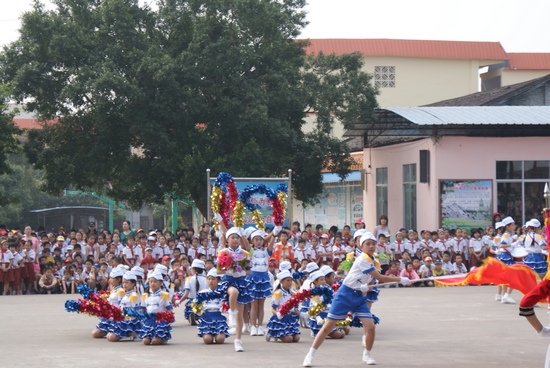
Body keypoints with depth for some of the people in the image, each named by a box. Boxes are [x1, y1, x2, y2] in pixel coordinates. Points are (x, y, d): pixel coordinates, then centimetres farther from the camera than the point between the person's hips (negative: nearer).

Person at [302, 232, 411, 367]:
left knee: (370, 326, -8)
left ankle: (367, 355, 13)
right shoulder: (363, 259, -16)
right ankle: (310, 355, 3)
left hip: (360, 297, 7)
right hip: (345, 295, -7)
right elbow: (380, 278, -19)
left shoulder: (373, 262, 8)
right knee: (328, 326, -5)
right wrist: (401, 280, -16)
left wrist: (366, 287, -15)